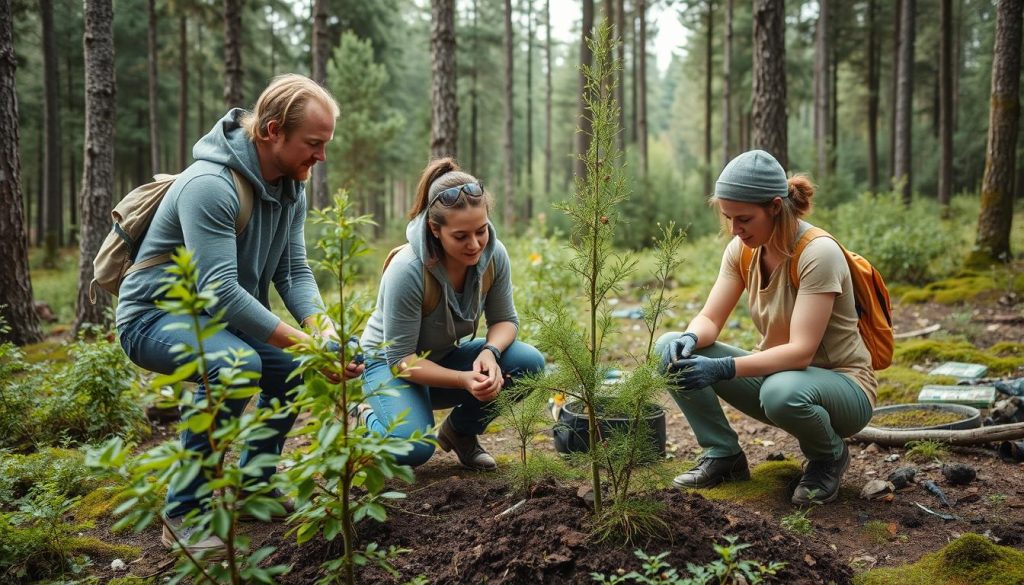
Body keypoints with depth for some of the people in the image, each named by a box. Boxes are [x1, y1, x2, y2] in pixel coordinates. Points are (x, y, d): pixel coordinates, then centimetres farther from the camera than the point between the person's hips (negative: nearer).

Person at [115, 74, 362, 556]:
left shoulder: (291, 189, -1)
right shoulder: (210, 184, -28)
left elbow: (295, 272, -2)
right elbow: (220, 290, -33)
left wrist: (322, 329, -21)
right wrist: (303, 342, -33)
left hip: (217, 318, 9)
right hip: (155, 316, -9)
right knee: (236, 364, -35)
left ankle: (254, 485, 20)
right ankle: (184, 512, -19)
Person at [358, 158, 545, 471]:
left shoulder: (494, 254, -17)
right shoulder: (407, 270, -32)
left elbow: (505, 319, -5)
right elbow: (400, 358, -26)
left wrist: (490, 352, -28)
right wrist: (463, 380, -39)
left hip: (446, 356, 5)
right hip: (390, 362, -5)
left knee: (529, 362, -20)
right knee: (414, 449, -31)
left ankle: (460, 431, 6)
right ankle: (369, 420, 7)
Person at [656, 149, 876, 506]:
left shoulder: (818, 253, -24)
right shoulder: (742, 249, -4)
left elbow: (801, 352, -30)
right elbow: (710, 319, -5)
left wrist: (723, 368, -41)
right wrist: (690, 339, -29)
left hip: (842, 387, -5)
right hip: (777, 372, 6)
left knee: (782, 391, -41)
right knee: (671, 350, -12)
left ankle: (829, 457, -6)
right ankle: (723, 456, 0)